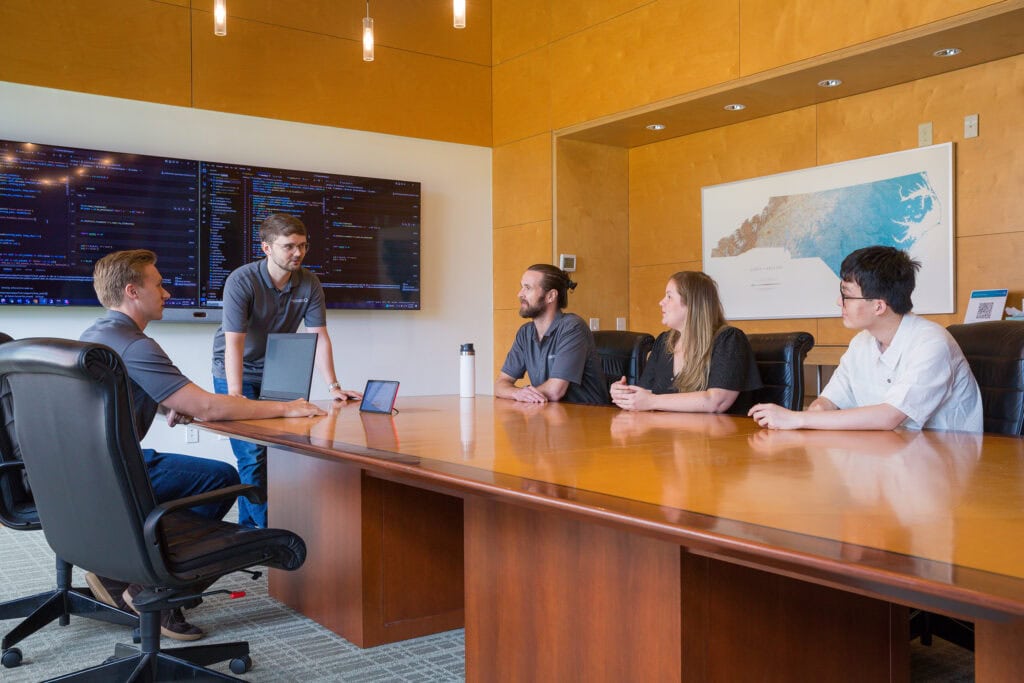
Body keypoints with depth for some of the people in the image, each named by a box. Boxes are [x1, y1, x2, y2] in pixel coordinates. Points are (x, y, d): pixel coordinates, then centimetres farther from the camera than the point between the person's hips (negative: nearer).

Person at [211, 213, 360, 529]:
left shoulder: (309, 284, -9)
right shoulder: (241, 281, -22)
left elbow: (319, 337, -10)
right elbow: (234, 341, -29)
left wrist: (333, 387, -19)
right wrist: (236, 396, -39)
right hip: (236, 373, -4)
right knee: (252, 454, -12)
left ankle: (248, 525, 15)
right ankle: (264, 526, -2)